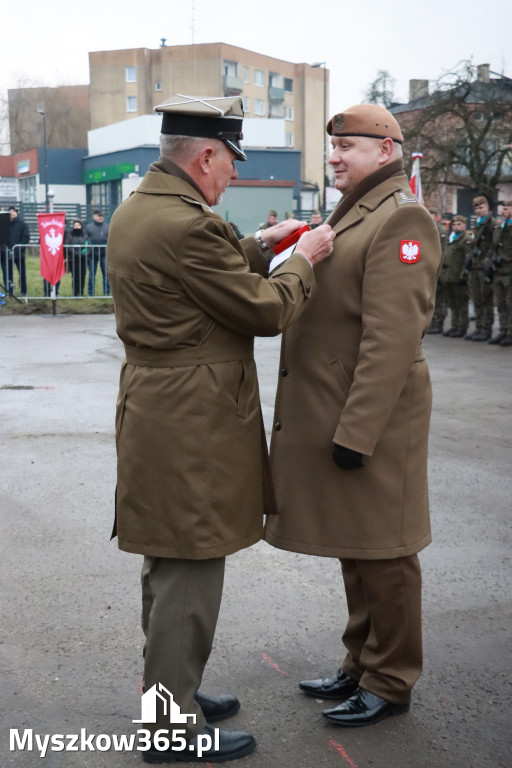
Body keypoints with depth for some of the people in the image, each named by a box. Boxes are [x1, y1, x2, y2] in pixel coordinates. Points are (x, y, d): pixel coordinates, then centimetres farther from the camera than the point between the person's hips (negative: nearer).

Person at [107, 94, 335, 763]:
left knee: (169, 567, 21)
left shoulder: (133, 211, 10)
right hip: (193, 426, -11)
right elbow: (265, 311, -16)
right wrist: (304, 259, -1)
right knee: (191, 575, 1)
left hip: (154, 408, 11)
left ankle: (170, 690, 37)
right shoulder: (187, 224, -22)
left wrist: (260, 246, 16)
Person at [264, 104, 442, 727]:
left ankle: (390, 682, 20)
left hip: (372, 419, -9)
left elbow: (392, 337, -22)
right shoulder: (349, 215, 17)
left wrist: (356, 433, -23)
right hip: (335, 415, 9)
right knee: (353, 551, 18)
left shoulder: (401, 218, -14)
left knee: (381, 556, 4)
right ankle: (360, 666, 33)